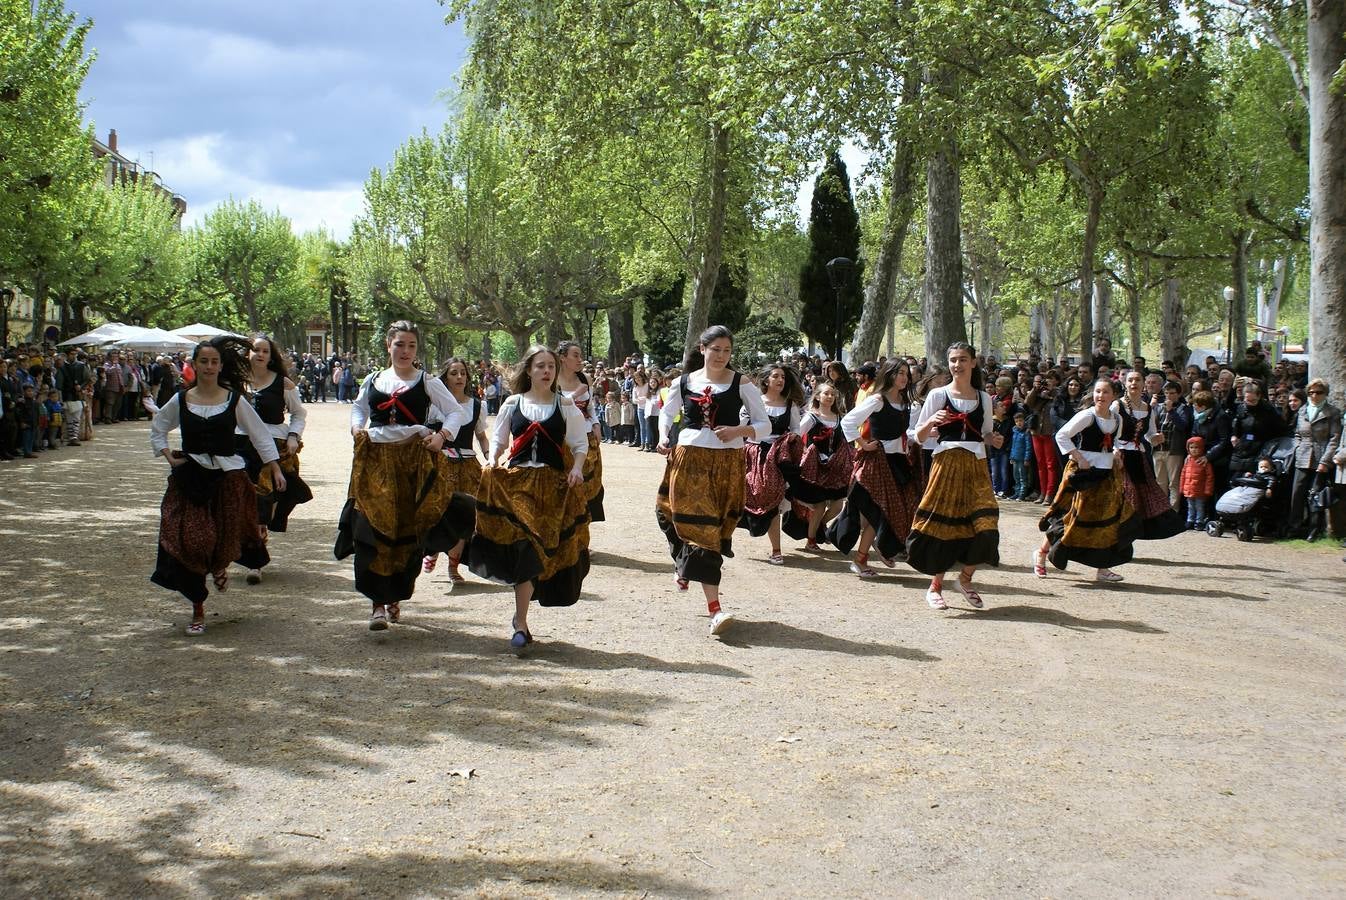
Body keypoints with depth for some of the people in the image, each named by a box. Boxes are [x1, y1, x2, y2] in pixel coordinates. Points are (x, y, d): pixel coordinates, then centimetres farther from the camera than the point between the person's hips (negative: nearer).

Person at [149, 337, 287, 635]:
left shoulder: (234, 400, 0)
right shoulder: (180, 400, 3)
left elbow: (259, 434, 5)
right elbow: (157, 429, 18)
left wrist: (275, 469, 0)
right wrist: (169, 457, 4)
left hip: (228, 477, -1)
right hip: (190, 479, 1)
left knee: (225, 537, -2)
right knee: (190, 541, -4)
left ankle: (219, 565, 39)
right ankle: (198, 612, 8)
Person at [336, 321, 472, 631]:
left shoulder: (427, 382, 3)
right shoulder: (373, 380, 11)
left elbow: (457, 412, 3)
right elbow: (358, 407, 25)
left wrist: (442, 435, -13)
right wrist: (357, 426, 6)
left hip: (415, 462, -1)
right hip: (374, 461, 2)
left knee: (409, 529, 2)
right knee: (373, 530, -8)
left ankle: (395, 596, 21)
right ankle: (378, 603, -5)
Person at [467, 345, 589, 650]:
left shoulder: (566, 405, 6)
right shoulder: (513, 404, 9)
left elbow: (581, 444, 8)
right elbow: (498, 439, 13)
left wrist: (577, 468, -9)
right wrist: (491, 461, -6)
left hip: (554, 484, 0)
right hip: (516, 480, 0)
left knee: (536, 549, 0)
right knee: (524, 547, -10)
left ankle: (520, 621, 13)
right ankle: (521, 619, -2)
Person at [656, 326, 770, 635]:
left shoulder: (741, 384, 1)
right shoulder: (683, 383, 5)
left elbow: (765, 425, 3)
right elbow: (666, 412, 23)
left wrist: (738, 430, -15)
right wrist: (663, 436, 4)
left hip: (727, 463, 0)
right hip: (688, 460, 0)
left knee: (715, 527, 2)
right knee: (699, 527, -7)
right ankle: (714, 609, -8)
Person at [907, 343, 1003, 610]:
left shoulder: (984, 398, 11)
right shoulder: (938, 395, 1)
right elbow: (920, 436, 2)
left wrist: (994, 439, -2)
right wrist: (931, 421, -18)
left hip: (976, 467, 3)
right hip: (946, 464, -3)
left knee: (984, 525, -8)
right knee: (944, 523, -2)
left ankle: (965, 578, 15)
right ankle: (936, 586, 13)